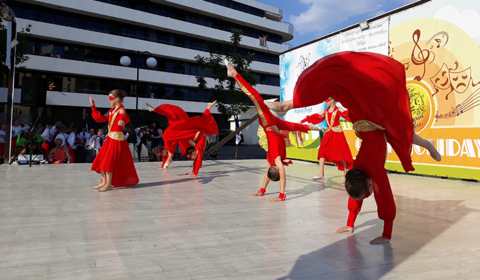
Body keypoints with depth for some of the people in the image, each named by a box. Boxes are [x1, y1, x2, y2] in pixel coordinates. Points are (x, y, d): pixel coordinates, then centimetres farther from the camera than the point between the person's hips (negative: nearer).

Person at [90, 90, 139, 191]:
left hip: (117, 139, -9)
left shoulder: (121, 110, -12)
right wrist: (93, 106, 20)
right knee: (101, 161, 11)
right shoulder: (111, 111, 14)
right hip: (110, 138, 9)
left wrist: (122, 121, -55)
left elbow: (126, 119, -32)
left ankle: (109, 184, 2)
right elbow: (100, 118, 19)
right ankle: (104, 182, 21)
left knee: (109, 161, -9)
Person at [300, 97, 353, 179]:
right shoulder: (325, 111, 13)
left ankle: (345, 173, 12)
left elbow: (349, 114, -11)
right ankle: (321, 174, -8)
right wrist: (302, 121, 14)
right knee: (322, 151, -7)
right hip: (328, 133, 4)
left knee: (341, 152, -2)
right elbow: (314, 116, 14)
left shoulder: (338, 110, 0)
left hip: (337, 133, -4)